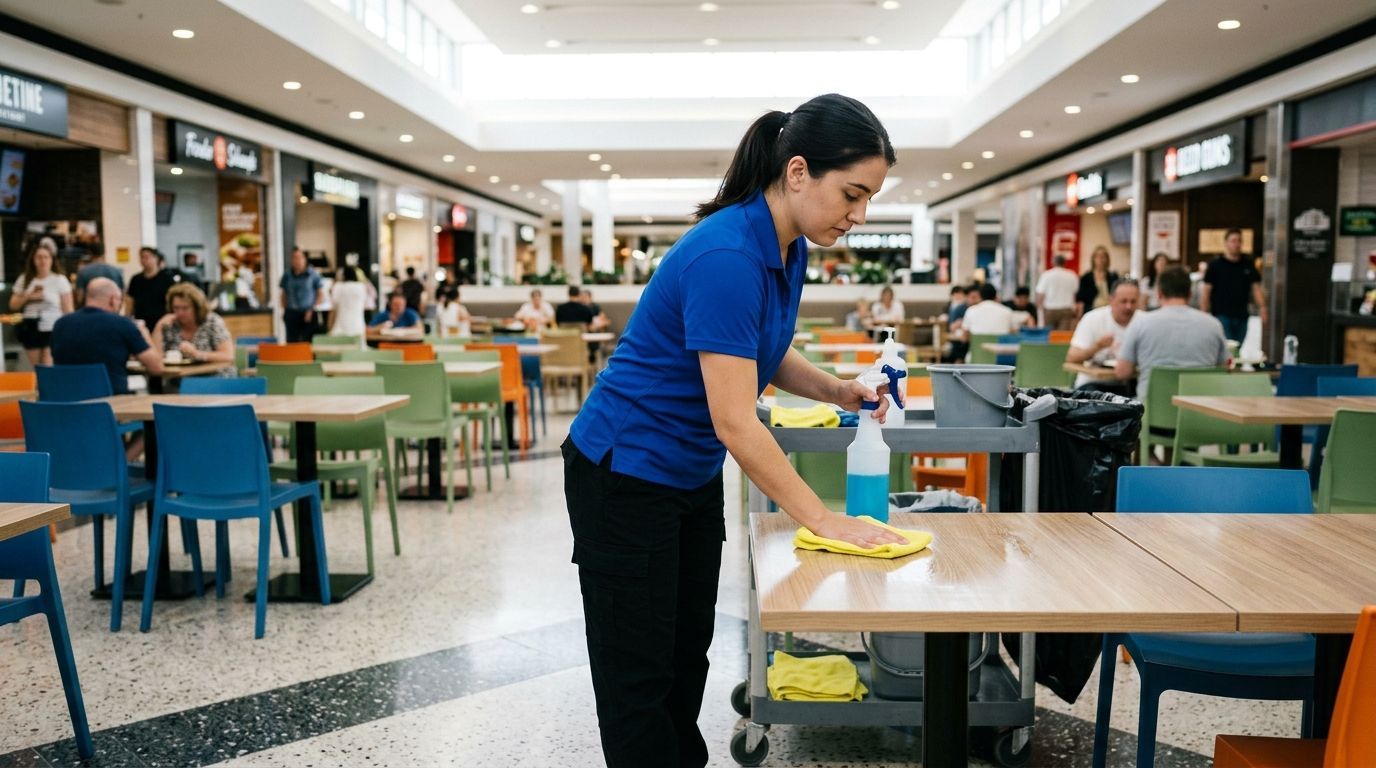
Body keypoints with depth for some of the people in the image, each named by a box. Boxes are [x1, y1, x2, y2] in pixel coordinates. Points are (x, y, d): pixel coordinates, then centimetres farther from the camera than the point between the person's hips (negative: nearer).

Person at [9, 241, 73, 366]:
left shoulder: (60, 280, -2)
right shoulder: (24, 280, 9)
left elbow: (68, 310, -2)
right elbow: (13, 305, 12)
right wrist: (28, 297, -7)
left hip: (53, 330, -4)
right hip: (30, 329, 4)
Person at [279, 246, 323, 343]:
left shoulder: (313, 274, -2)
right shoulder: (287, 275, 7)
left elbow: (321, 294, 0)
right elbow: (283, 294, 16)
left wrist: (312, 310, -8)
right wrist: (285, 309, 3)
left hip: (308, 315, -3)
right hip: (291, 314, 3)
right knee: (291, 342, 1)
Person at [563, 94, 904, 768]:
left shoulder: (790, 249, -1)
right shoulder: (726, 257, -29)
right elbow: (735, 422, -29)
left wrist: (836, 390, -3)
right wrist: (825, 522, -23)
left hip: (692, 477, 9)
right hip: (624, 478, -9)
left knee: (688, 655, 17)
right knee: (640, 673, 3)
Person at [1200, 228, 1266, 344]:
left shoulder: (1248, 265, 11)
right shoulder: (1215, 265, 0)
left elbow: (1256, 288, 11)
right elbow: (1206, 292, -2)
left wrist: (1262, 307, -4)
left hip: (1242, 316, 4)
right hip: (1221, 315, -4)